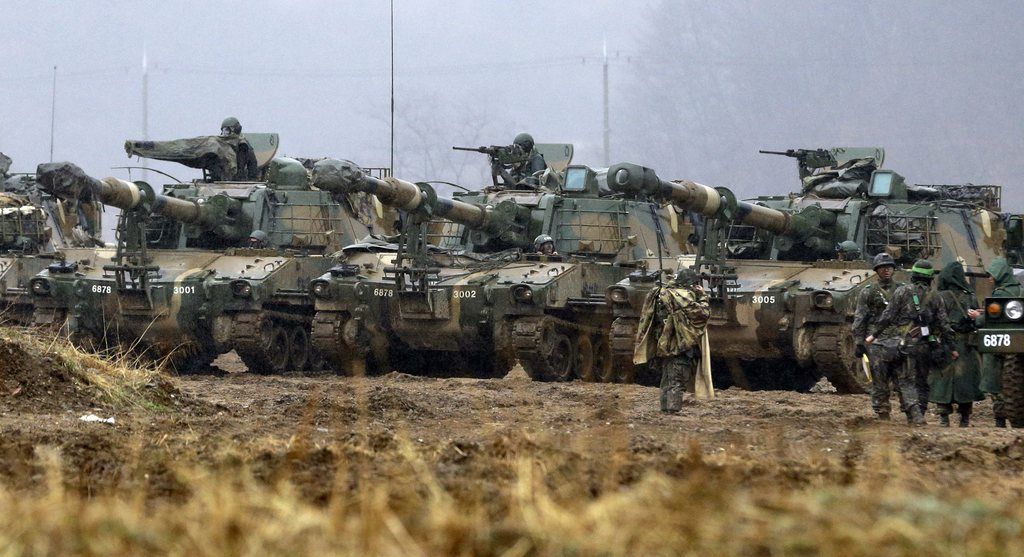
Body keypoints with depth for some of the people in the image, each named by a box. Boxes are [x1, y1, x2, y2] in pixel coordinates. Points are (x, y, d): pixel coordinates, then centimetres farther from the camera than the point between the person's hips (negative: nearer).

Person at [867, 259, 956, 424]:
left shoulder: (902, 292, -1)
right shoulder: (934, 297, 8)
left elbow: (887, 316, -3)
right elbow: (944, 324, 8)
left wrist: (874, 334, 4)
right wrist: (952, 347, 14)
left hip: (905, 343, -3)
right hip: (925, 346, 3)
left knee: (906, 381, -4)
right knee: (922, 381, 14)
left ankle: (915, 414, -20)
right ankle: (919, 415, 14)